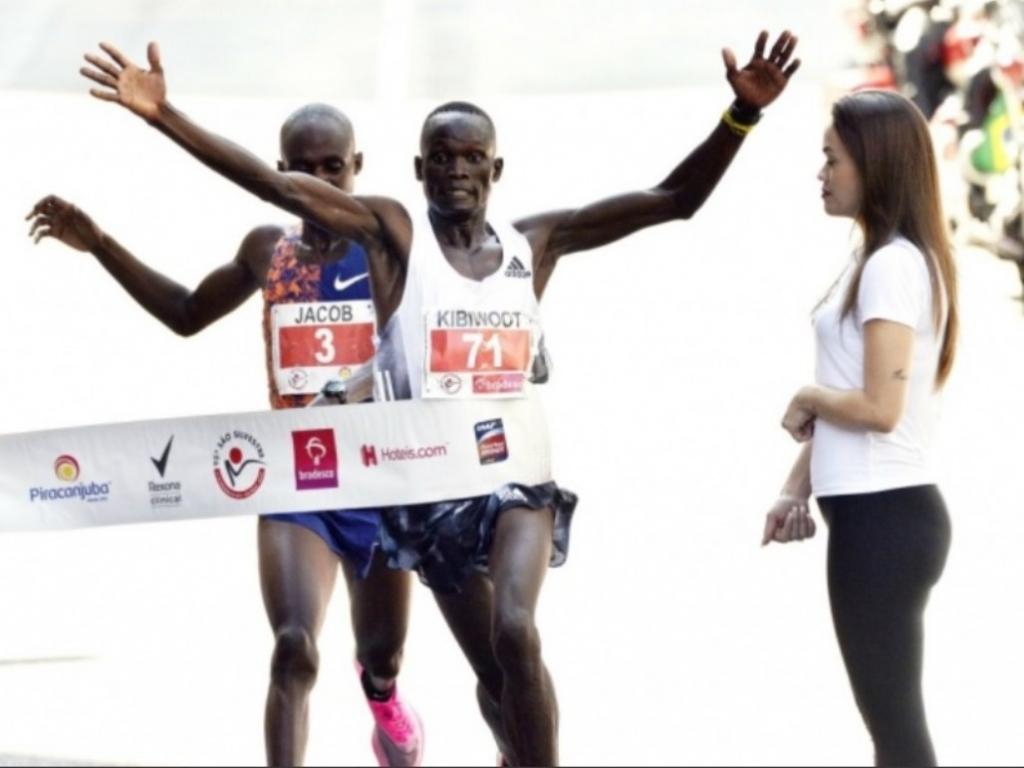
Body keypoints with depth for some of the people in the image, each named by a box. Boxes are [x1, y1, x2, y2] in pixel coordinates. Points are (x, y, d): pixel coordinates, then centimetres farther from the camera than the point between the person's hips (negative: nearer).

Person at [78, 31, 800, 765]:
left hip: (517, 473, 0)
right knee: (495, 673, 7)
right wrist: (164, 116, -21)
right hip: (432, 485, 0)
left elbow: (674, 200, 4)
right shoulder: (394, 232, -2)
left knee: (516, 631, -25)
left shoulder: (534, 242, 5)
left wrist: (742, 114, -8)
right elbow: (276, 184, -11)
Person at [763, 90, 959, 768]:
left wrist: (807, 400, -5)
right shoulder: (880, 262, 15)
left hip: (883, 519, -10)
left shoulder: (893, 267, -16)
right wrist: (797, 489, 14)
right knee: (891, 712, 14)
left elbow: (878, 407, -23)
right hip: (877, 514, 10)